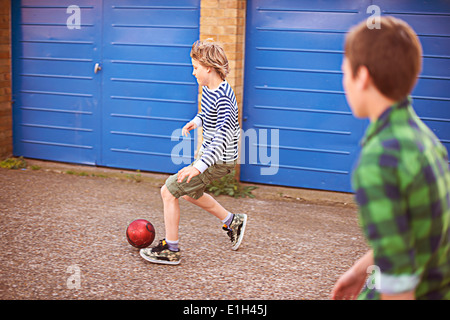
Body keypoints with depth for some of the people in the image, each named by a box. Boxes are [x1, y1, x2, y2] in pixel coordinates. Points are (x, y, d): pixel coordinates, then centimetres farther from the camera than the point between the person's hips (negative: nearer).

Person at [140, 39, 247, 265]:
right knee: (189, 193, 27)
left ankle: (171, 250, 3)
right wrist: (196, 121, 10)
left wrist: (199, 166, -42)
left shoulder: (223, 99, -27)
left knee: (169, 192, -9)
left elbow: (222, 138, -36)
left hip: (218, 161, -10)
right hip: (208, 153, 10)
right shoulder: (208, 89, 3)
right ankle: (232, 222, 41)